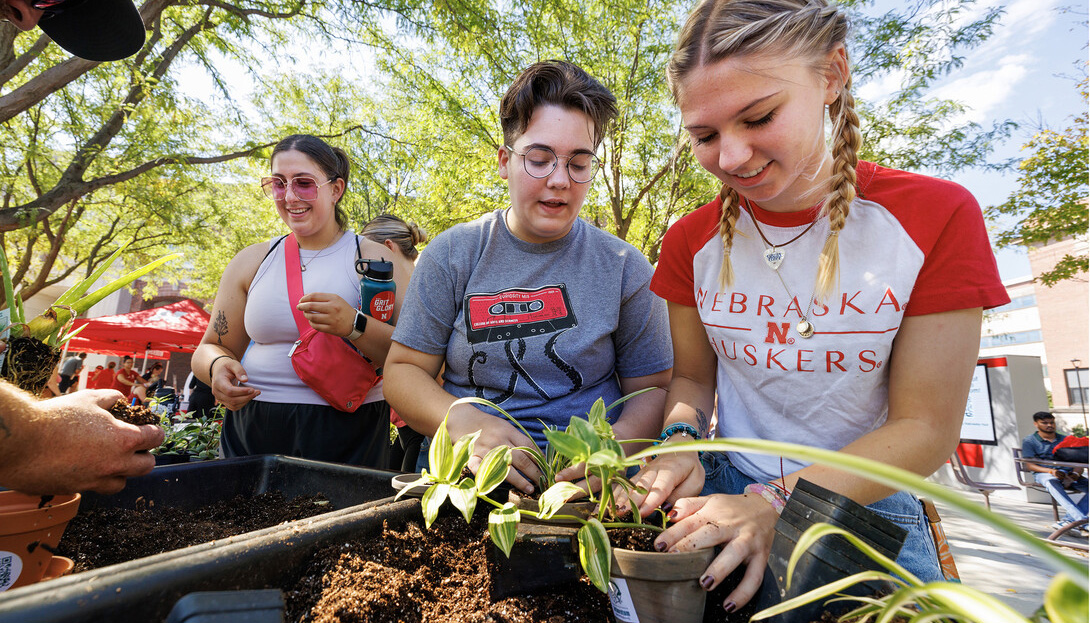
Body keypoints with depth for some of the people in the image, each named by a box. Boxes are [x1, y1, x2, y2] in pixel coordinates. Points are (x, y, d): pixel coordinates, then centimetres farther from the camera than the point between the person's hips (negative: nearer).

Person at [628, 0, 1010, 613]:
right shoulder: (691, 241, -5)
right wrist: (680, 440, -16)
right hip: (726, 492, 2)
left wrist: (775, 504, -24)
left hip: (868, 509, -1)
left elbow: (925, 429, -13)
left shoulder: (937, 217, -13)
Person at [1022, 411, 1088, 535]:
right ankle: (1082, 520, -50)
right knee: (1051, 482, -40)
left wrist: (1076, 473, -12)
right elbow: (1029, 465, -1)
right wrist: (1051, 471, -19)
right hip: (1044, 474, -4)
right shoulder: (1029, 441, 9)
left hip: (1069, 475, 4)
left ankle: (1069, 520, -29)